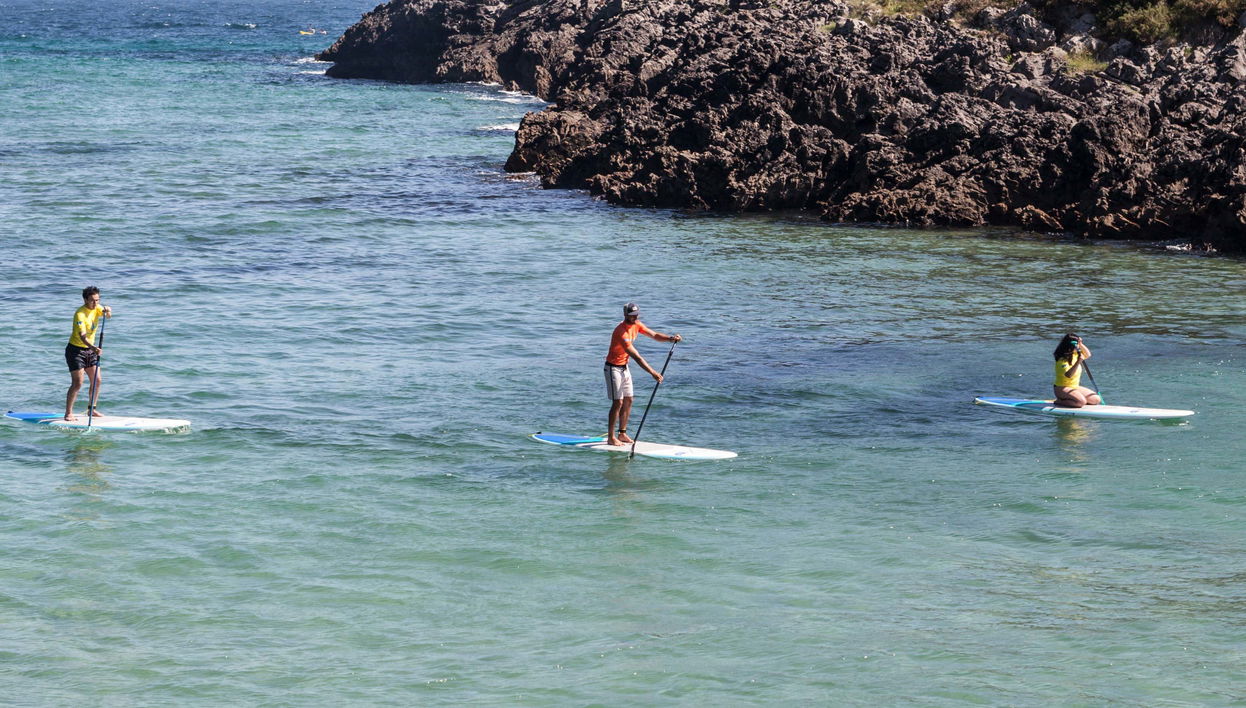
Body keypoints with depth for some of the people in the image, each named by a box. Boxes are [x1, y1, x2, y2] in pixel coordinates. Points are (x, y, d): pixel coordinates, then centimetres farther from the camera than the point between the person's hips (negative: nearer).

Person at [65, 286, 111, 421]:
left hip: (90, 349, 7)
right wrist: (93, 348, -51)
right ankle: (68, 413, -7)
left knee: (97, 380, 6)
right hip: (76, 350, -7)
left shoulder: (96, 308, 1)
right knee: (77, 383, -12)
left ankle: (91, 409, 20)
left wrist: (107, 310, -37)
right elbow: (82, 336, -35)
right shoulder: (80, 314, -24)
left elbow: (108, 314, -12)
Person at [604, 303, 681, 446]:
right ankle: (611, 438, -7)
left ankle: (622, 434, 18)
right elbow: (637, 357, -32)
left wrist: (671, 338, -18)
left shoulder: (636, 325, 0)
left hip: (624, 367, 9)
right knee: (618, 402, -11)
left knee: (628, 400, 10)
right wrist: (653, 373, -35)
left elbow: (654, 335, 2)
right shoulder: (621, 332, -29)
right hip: (613, 368, -9)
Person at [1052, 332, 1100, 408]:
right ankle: (1060, 402, -12)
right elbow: (1068, 375, -34)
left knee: (1096, 400, -2)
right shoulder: (1062, 360, -21)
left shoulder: (1075, 354, 6)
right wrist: (1078, 362, -41)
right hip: (1062, 388, -9)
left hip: (1075, 387, 9)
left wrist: (1081, 344, 5)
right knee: (1081, 401, -34)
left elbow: (1087, 355, 22)